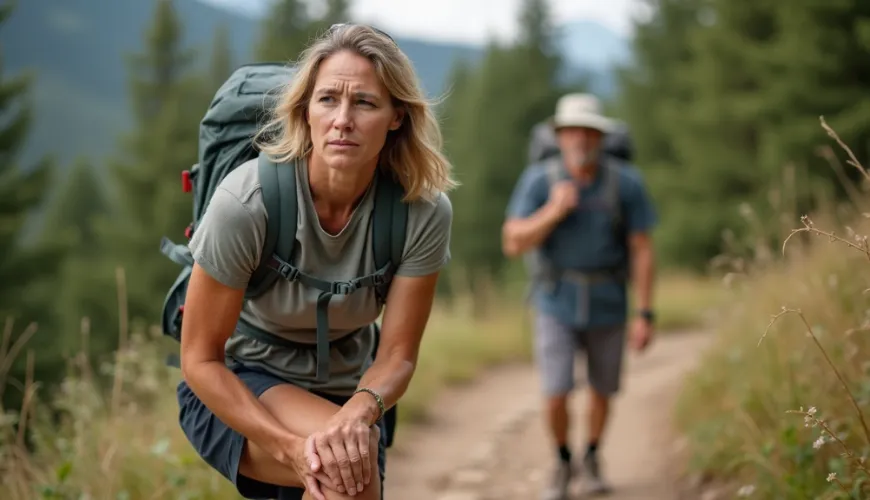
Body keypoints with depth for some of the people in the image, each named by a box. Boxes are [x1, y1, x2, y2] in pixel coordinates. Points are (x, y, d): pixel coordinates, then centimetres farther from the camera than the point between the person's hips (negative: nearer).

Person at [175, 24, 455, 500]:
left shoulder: (424, 211, -18)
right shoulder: (246, 201, -26)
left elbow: (397, 353, -12)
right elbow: (200, 359, -18)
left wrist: (361, 409, -35)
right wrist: (291, 448, -31)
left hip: (342, 392, 4)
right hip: (232, 391, -4)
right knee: (344, 461, -31)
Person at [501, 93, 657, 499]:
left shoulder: (626, 182, -14)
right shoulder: (538, 180, -14)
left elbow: (642, 249, -9)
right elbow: (513, 244, -16)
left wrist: (645, 314, -11)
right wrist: (553, 210, -29)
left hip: (607, 306, 1)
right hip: (556, 305, -1)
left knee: (602, 390, 15)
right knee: (556, 395, -8)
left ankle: (592, 457, 41)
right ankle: (563, 464, 20)